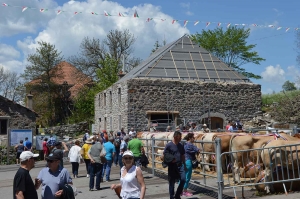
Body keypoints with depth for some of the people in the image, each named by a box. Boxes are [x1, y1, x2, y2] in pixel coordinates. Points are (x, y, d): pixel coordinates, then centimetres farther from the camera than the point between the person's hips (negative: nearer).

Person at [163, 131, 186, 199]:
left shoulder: (181, 145, 9)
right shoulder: (169, 145, -8)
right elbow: (165, 155, -7)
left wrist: (184, 165, 19)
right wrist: (170, 160, -23)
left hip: (180, 165, 4)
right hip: (172, 166, -4)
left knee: (183, 179, -5)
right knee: (172, 182, 4)